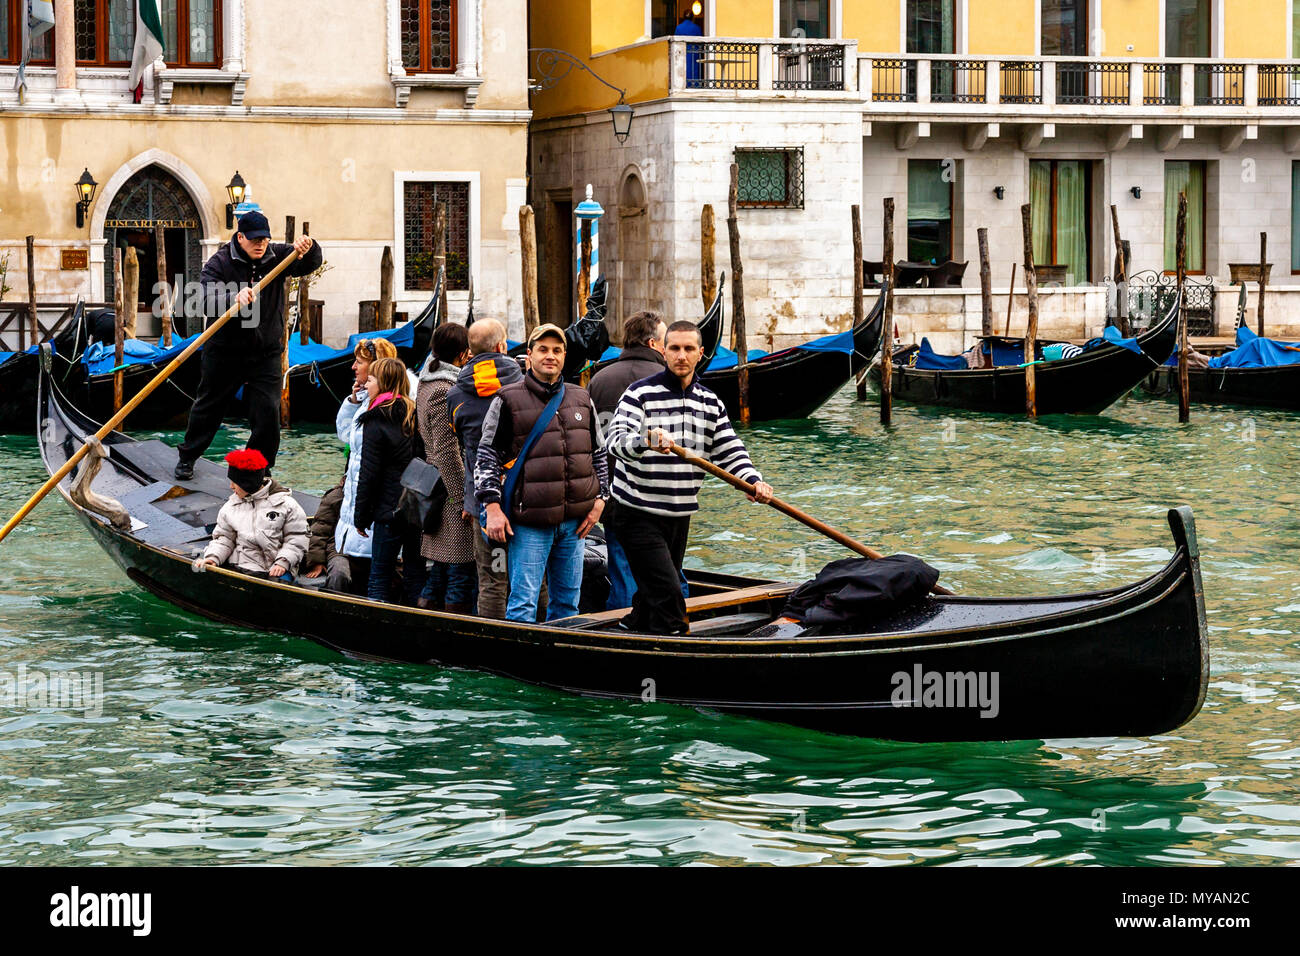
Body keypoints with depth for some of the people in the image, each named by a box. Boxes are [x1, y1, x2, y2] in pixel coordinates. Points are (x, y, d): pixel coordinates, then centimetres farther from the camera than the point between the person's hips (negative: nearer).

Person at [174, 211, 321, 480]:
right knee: (208, 407, 13)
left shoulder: (277, 256, 1)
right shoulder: (219, 263, -10)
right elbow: (208, 301, -23)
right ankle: (187, 457, 34)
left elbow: (310, 264, -6)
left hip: (266, 354, 2)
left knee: (268, 411, -6)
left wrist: (308, 248, -29)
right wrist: (234, 299, -44)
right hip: (224, 351, -2)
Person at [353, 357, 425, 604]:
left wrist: (362, 517, -1)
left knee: (380, 575, 2)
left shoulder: (376, 421, -10)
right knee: (416, 574, 12)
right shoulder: (417, 415, 7)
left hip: (389, 511, -6)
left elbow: (369, 474, -9)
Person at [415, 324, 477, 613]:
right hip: (452, 500, -10)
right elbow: (447, 452, -19)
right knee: (462, 574, -6)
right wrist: (464, 498, -18)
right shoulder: (445, 392, -15)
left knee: (440, 572, 14)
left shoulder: (427, 387, 16)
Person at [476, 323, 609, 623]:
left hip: (575, 520, 5)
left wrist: (599, 499, 10)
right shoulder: (508, 401, -1)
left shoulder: (581, 400, 13)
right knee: (523, 603, -8)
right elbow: (487, 455, -1)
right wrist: (492, 507, -10)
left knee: (567, 601, 11)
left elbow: (598, 454, 21)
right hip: (529, 522, -5)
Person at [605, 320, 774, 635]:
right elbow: (616, 440, -23)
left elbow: (730, 452, 7)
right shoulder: (641, 394, -10)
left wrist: (754, 480, -12)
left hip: (680, 516, 7)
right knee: (667, 596, -15)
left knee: (652, 597, 15)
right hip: (640, 515, -7)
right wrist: (645, 441, -45)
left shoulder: (711, 403, 10)